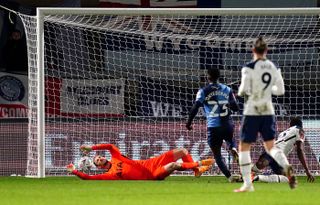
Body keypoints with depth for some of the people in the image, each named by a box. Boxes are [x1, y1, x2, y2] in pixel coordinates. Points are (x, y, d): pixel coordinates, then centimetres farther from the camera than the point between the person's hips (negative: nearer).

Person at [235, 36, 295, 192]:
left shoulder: (248, 68, -11)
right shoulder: (273, 68, 3)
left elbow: (244, 90, -17)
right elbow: (280, 90, 5)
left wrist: (240, 91, 5)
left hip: (251, 112, -4)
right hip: (268, 111, 4)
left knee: (244, 147, 8)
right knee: (270, 146, 8)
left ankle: (247, 184, 3)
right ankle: (286, 167, -22)